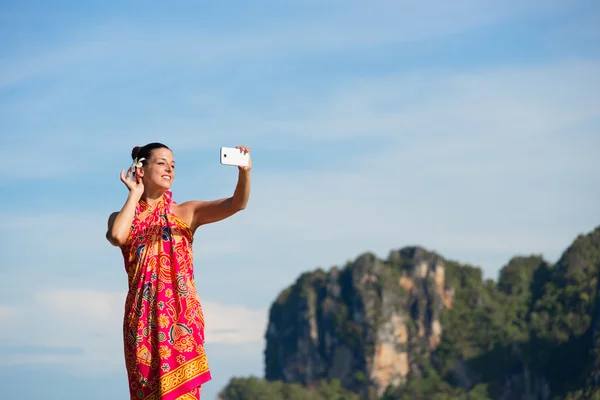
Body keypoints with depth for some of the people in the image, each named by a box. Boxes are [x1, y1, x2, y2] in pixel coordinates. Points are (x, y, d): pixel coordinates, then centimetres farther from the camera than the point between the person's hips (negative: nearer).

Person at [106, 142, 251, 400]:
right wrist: (134, 194, -4)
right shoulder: (123, 217, 8)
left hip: (182, 315, 0)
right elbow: (117, 236, -17)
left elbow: (237, 204, -8)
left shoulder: (187, 213, 6)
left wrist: (244, 171, -27)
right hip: (143, 318, 1)